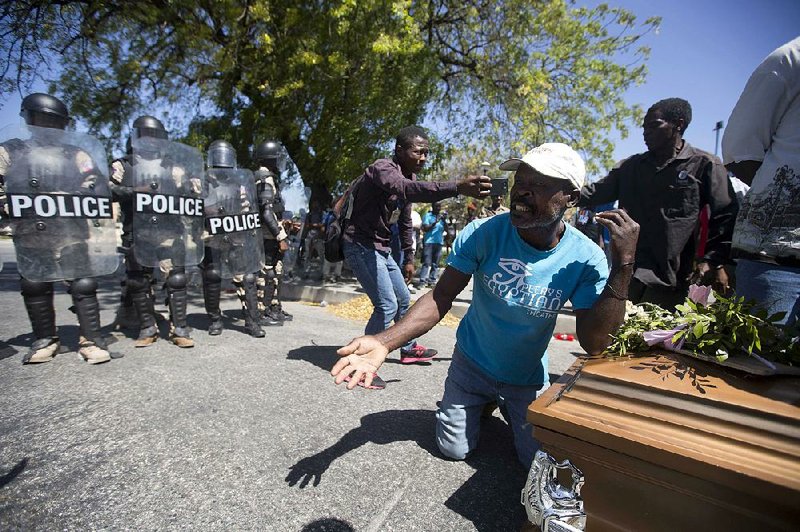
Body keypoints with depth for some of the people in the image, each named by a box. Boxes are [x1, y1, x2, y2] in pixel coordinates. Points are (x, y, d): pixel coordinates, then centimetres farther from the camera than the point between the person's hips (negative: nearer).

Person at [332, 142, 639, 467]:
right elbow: (441, 297, -24)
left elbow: (594, 343, -24)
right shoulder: (482, 234, -24)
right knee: (453, 450, 7)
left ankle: (507, 408, 38)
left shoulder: (586, 258, -21)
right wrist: (384, 342, -38)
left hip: (527, 378, 1)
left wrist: (623, 266, -32)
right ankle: (485, 402, 37)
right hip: (471, 364, 0)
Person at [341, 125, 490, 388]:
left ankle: (409, 349, 38)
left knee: (403, 298, 17)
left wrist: (409, 258, 17)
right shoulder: (382, 168, -20)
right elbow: (407, 189, -44)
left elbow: (405, 222, 17)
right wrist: (458, 187, -54)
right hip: (361, 246, -9)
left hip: (382, 249, 9)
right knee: (387, 305, -15)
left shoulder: (408, 177, 9)